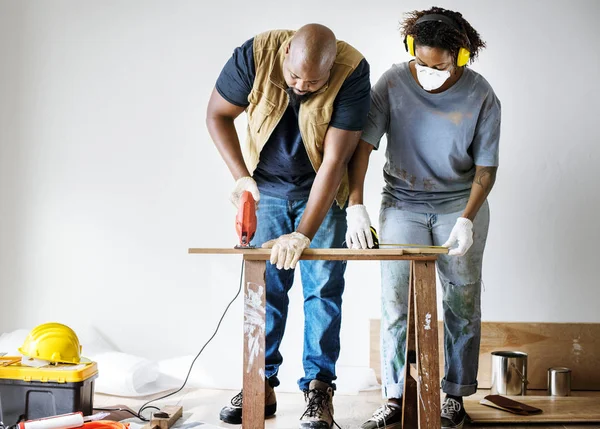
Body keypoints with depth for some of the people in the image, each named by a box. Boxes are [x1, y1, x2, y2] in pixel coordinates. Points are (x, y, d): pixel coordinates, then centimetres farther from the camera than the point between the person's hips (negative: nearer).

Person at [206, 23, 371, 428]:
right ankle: (261, 386, 12)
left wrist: (303, 235, -33)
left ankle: (319, 388, 5)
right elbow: (217, 115, -7)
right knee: (264, 285, 2)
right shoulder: (255, 54, -22)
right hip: (265, 185, 2)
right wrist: (241, 176, -17)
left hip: (322, 189, -1)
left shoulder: (352, 72, -27)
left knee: (323, 286, -4)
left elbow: (334, 161, -29)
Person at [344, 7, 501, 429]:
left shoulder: (481, 96, -11)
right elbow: (363, 143, -13)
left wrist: (467, 219, -20)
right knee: (396, 300, -4)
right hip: (403, 201, 0)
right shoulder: (393, 83, -11)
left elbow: (486, 167, -8)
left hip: (460, 203, 0)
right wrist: (356, 204, -23)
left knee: (462, 302, 2)